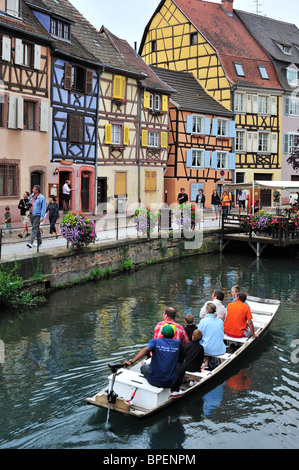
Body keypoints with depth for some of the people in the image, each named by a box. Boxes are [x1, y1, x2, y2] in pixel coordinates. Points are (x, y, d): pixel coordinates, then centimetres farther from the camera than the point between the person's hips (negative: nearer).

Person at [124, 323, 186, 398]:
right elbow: (181, 358, 16)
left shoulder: (155, 341, -3)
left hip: (154, 380, 1)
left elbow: (146, 350, -22)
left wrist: (131, 362, -28)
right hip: (171, 382, 0)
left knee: (144, 367, 32)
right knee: (181, 365, 27)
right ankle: (175, 390, 28)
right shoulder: (178, 343, 1)